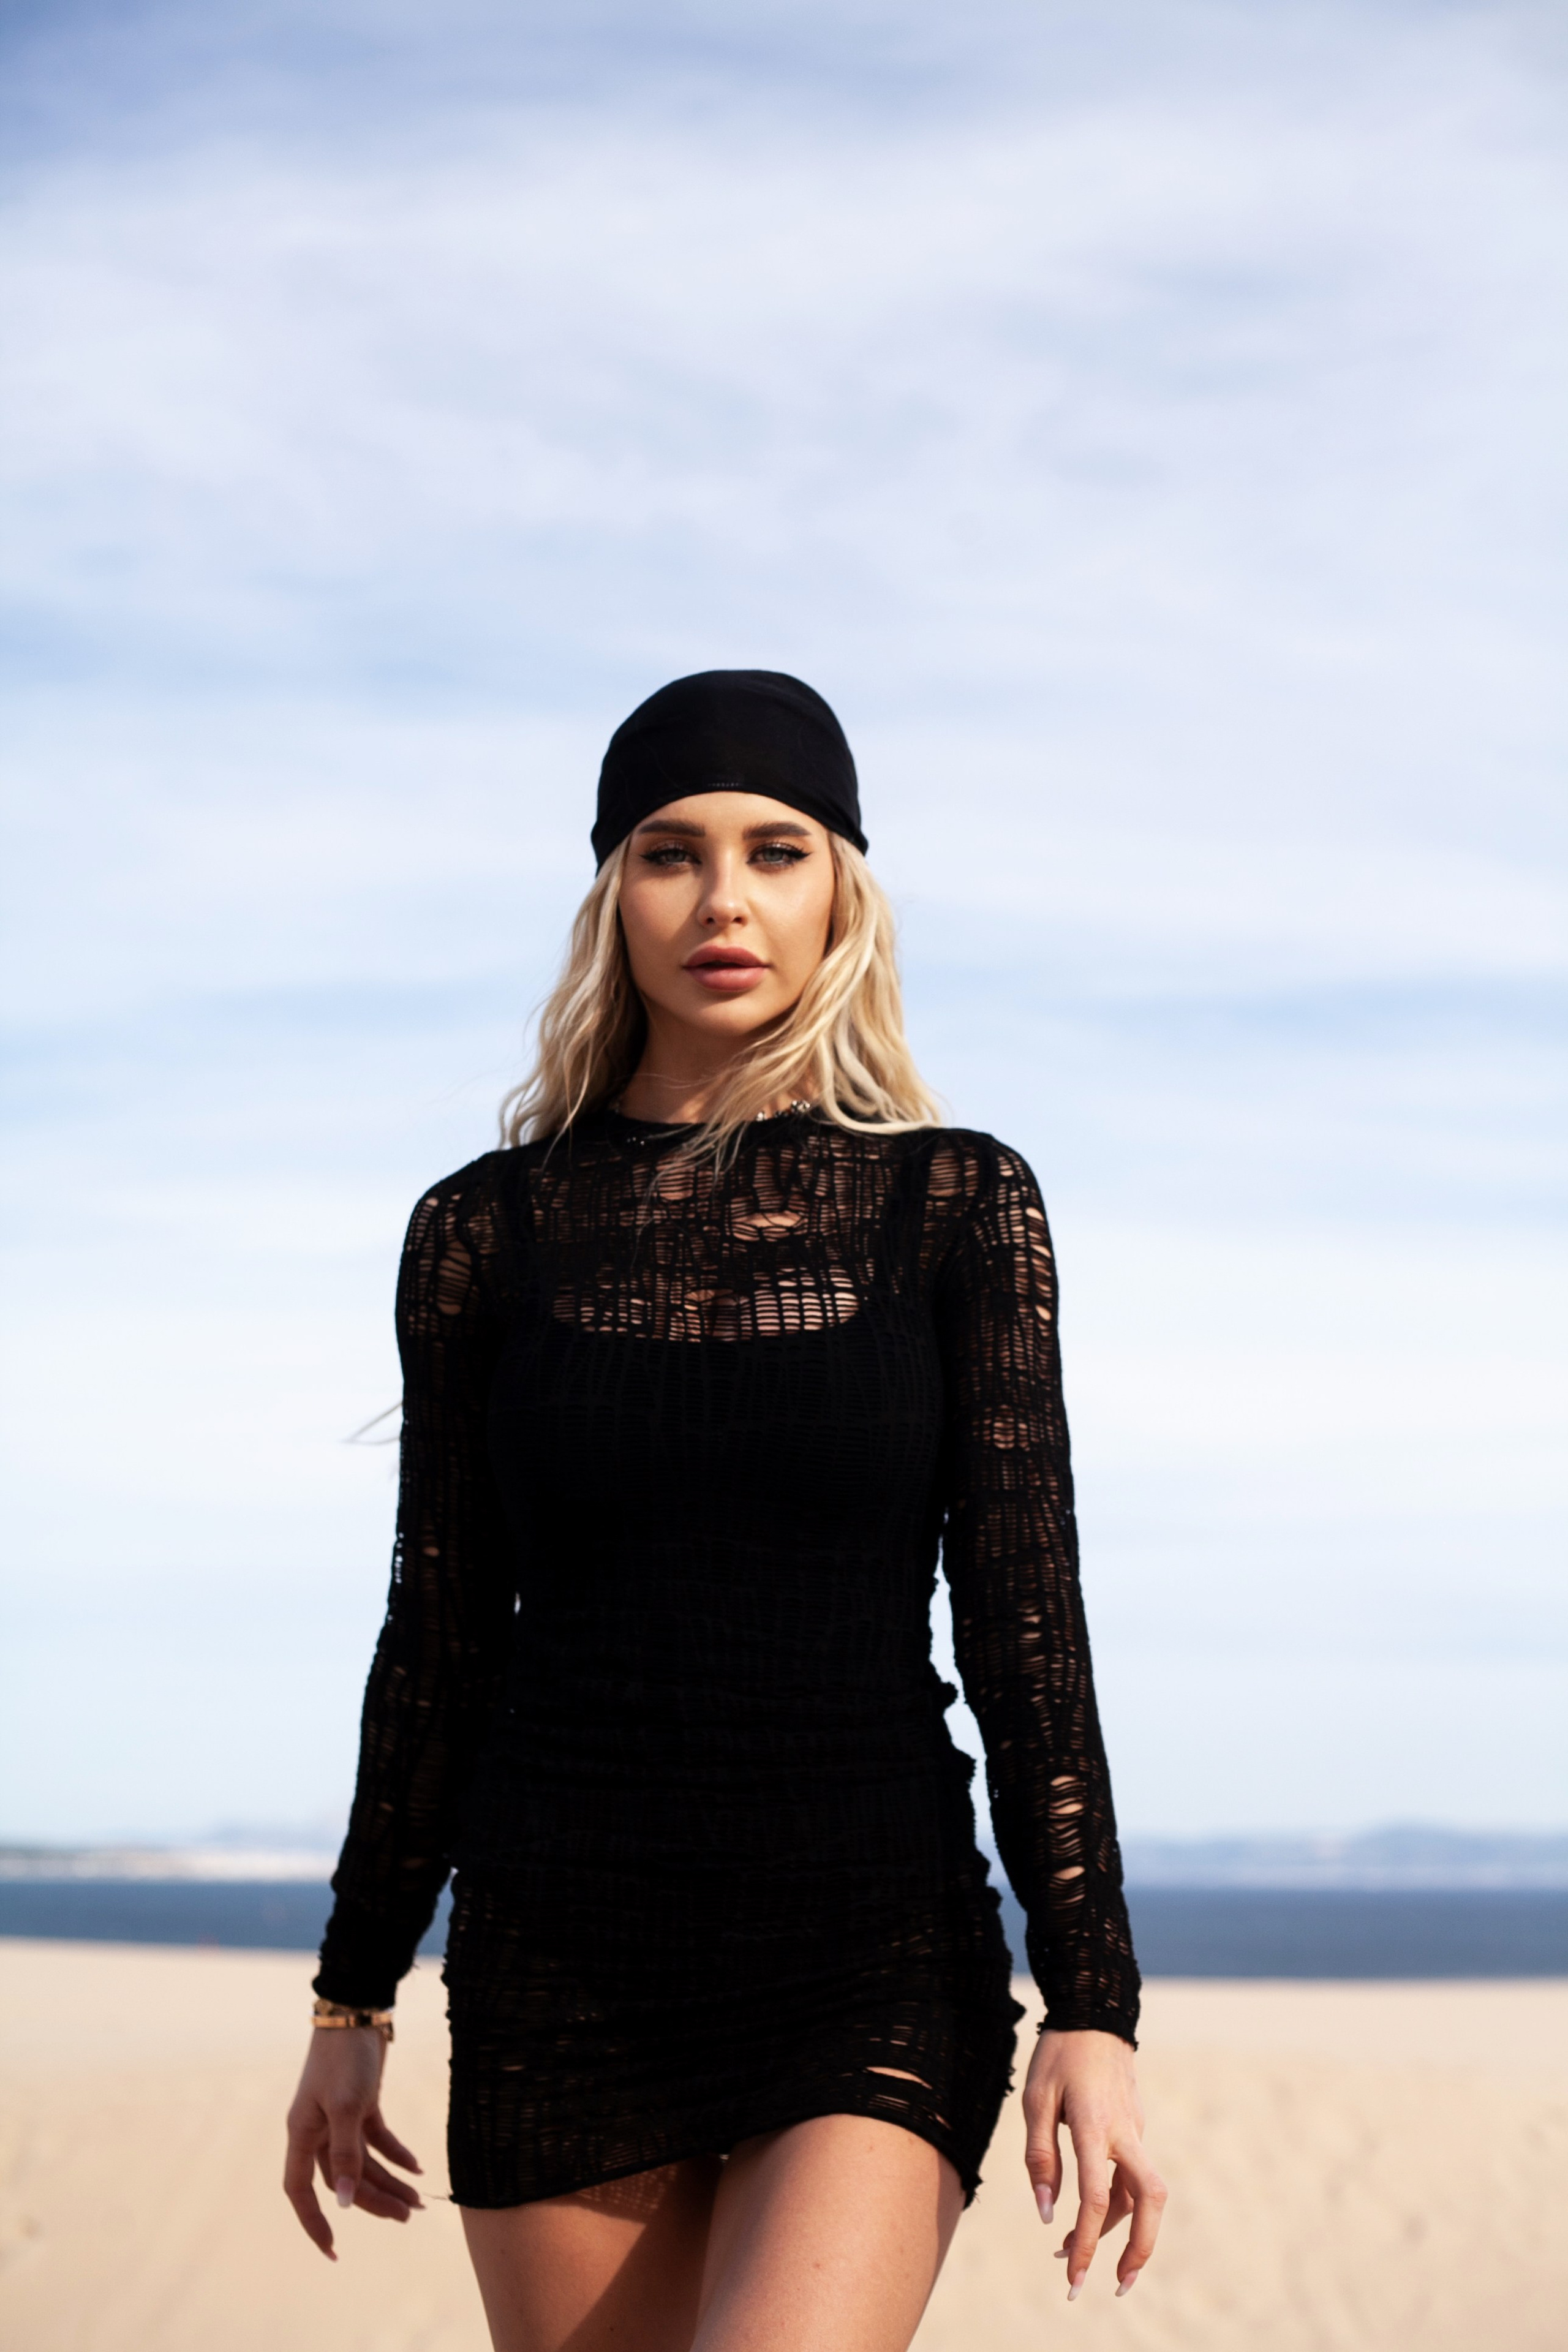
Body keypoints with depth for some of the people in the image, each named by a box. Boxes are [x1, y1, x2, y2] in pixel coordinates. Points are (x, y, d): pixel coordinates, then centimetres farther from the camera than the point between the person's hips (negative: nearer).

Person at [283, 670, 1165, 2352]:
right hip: (559, 1973, 2)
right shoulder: (485, 1233, 4)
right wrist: (351, 1999, 12)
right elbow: (441, 1629, 10)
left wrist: (1093, 2010, -6)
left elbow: (1028, 1620, 0)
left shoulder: (955, 1205, 2)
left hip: (874, 1972, -2)